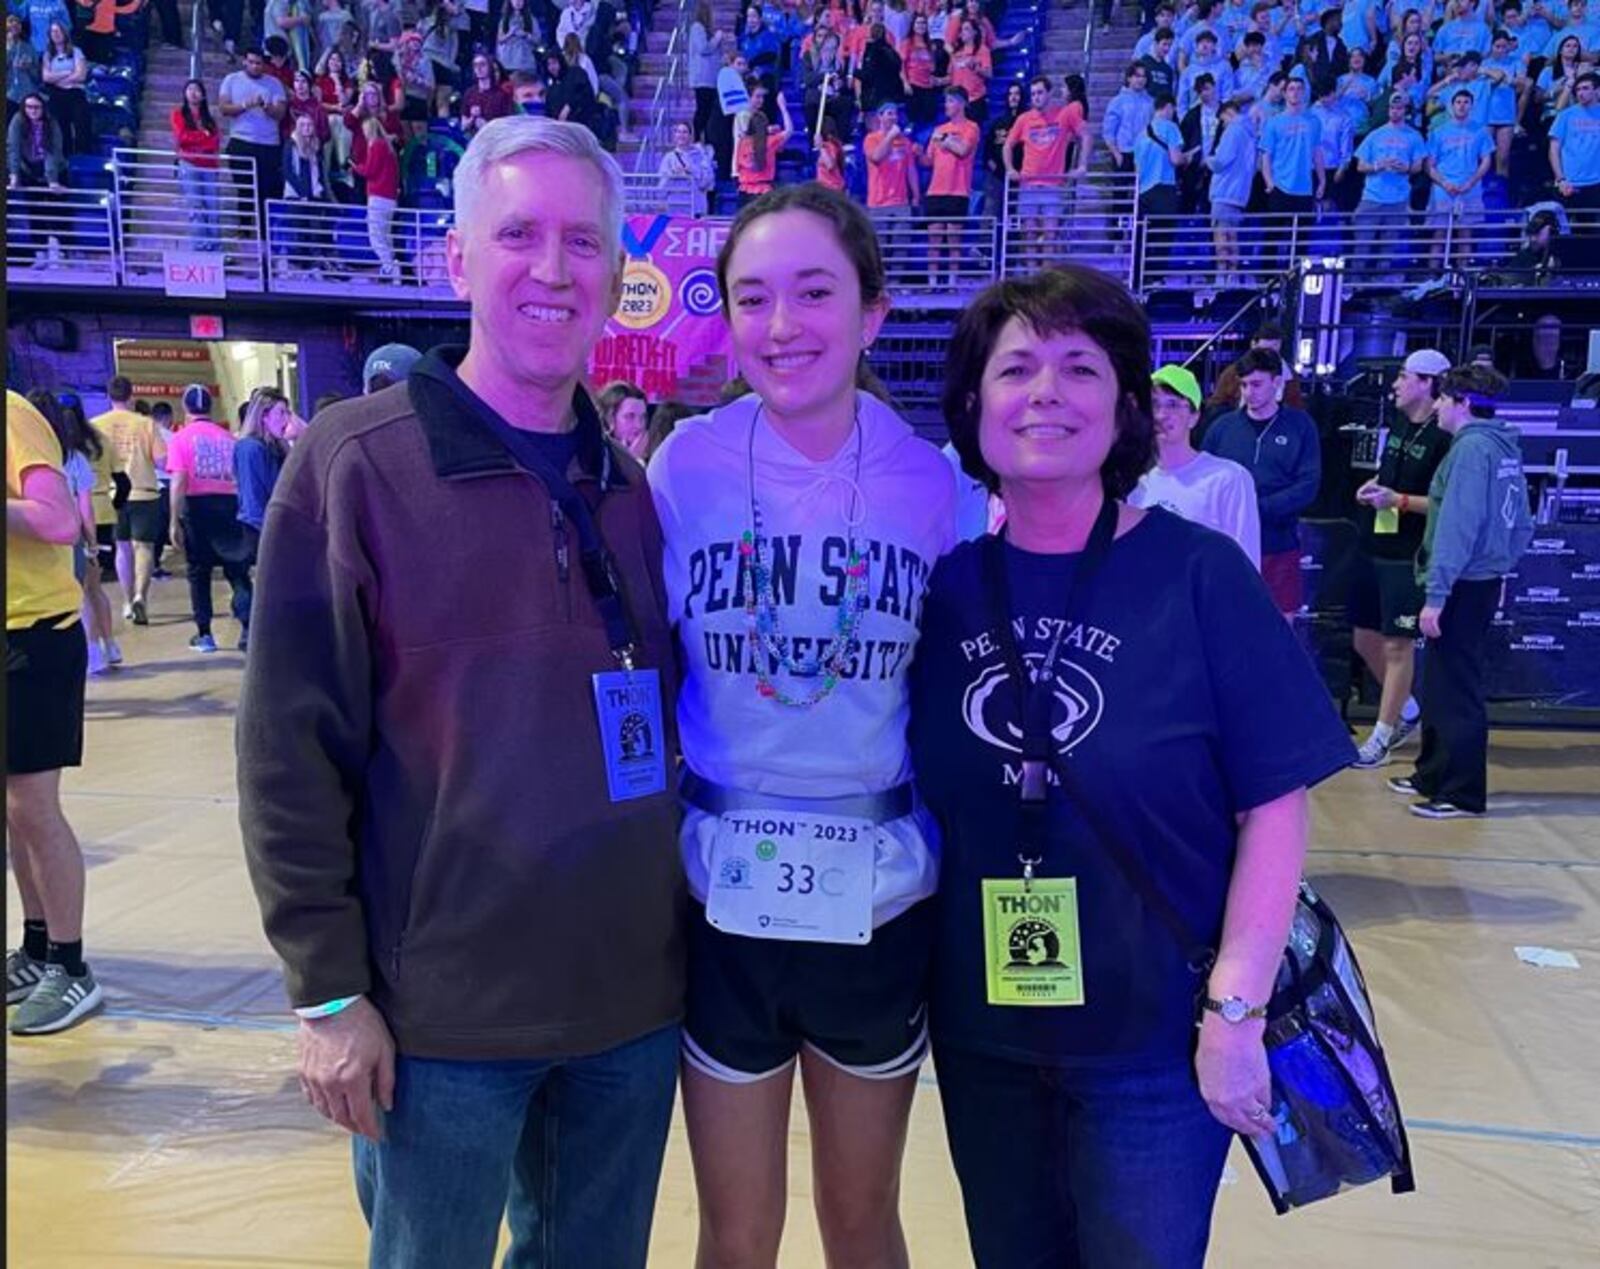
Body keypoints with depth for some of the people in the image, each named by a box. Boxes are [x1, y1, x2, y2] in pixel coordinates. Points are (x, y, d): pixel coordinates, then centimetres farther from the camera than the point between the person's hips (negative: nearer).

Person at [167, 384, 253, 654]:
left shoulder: (182, 438, -1)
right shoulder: (227, 437, 7)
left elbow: (178, 483, -8)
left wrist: (175, 522, -6)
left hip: (197, 505, -2)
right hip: (229, 503, 2)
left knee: (199, 571, 9)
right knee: (237, 569, 5)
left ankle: (204, 634, 10)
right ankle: (248, 628, -7)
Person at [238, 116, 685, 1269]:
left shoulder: (628, 484, 5)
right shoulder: (356, 463, -10)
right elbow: (293, 747, -11)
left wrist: (676, 920, 11)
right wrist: (328, 987, -11)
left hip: (634, 998, 5)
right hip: (447, 1010, -4)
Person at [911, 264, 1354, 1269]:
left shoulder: (1200, 575, -10)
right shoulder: (947, 582, -2)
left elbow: (1277, 806, -10)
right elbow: (926, 800, 6)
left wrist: (1235, 1011, -13)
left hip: (1155, 1040, -3)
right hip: (980, 1035, 3)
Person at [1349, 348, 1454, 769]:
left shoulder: (1443, 438, -14)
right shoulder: (1398, 426, 11)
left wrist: (1399, 500, -22)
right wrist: (1371, 488, 5)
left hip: (1409, 556, -9)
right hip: (1373, 548, 9)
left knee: (1397, 644, -1)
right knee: (1365, 639, 15)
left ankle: (1382, 735, 8)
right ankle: (1406, 711, 33)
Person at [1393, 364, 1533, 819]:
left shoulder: (1471, 448, -15)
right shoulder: (1506, 448, 13)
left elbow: (1457, 527, -20)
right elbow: (1522, 525, 17)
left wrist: (1436, 595, -21)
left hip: (1463, 588, -9)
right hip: (1485, 583, 9)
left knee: (1455, 690, -2)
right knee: (1441, 684, 17)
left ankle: (1463, 793, 5)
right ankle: (1434, 774, 28)